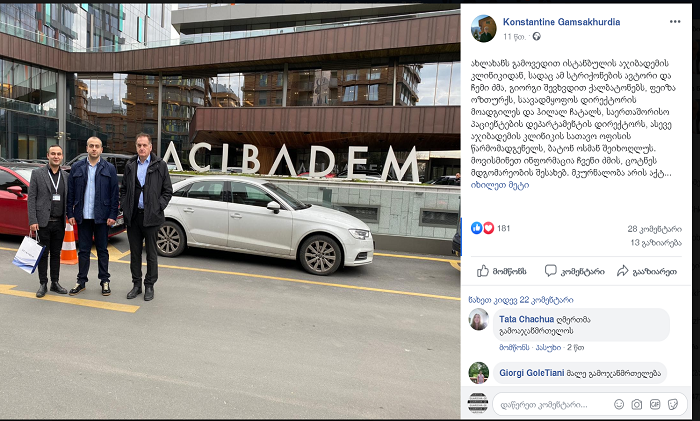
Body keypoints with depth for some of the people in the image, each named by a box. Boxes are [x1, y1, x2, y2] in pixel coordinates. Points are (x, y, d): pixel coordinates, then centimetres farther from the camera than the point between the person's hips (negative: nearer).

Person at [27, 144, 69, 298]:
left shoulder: (66, 176, 8)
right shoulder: (37, 173, -1)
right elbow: (31, 198, -4)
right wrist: (32, 221, -10)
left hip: (60, 223, 3)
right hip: (43, 222, -3)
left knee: (56, 254, 11)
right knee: (43, 254, 5)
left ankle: (55, 283, 20)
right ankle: (43, 284, 15)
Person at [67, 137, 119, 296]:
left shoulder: (109, 169, 1)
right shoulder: (76, 168, 6)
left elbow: (115, 194, -1)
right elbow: (70, 193, 7)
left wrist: (113, 215, -7)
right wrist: (70, 214, 0)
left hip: (101, 217, -2)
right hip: (83, 217, 2)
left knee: (102, 250, 7)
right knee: (83, 250, 10)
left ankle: (104, 281, 17)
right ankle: (81, 281, 20)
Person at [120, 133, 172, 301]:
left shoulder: (160, 165, -1)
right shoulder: (130, 165, 10)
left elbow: (167, 191, 1)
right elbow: (123, 189, 17)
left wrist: (158, 208, -8)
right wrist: (125, 207, 4)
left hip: (151, 216, -3)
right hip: (132, 217, 4)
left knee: (151, 253, 4)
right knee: (135, 252, 11)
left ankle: (149, 285, 16)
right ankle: (136, 284, 23)